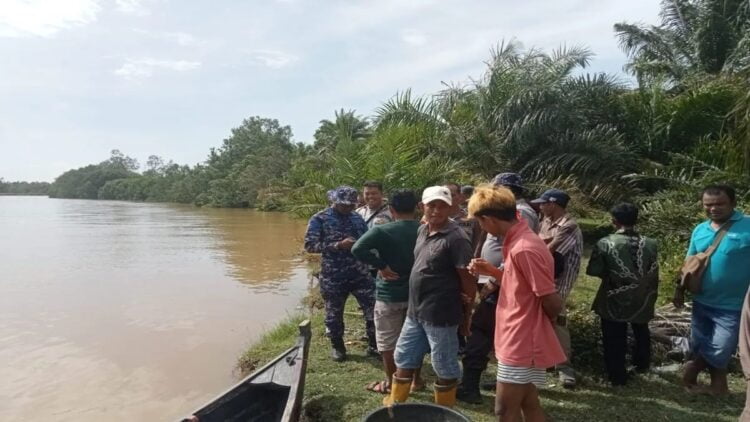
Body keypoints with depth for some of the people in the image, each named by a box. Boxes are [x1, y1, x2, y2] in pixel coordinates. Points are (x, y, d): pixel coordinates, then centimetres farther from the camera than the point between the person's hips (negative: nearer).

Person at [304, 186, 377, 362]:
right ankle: (337, 346, 32)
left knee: (373, 308, 2)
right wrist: (338, 245, -19)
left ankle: (374, 344, 21)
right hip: (333, 276, -3)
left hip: (360, 273, 3)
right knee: (334, 313, 10)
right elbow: (310, 245, -12)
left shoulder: (357, 217, 9)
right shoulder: (319, 219, -5)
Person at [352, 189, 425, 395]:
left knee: (388, 341, 11)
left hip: (390, 294, -4)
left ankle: (390, 383, 22)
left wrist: (381, 266, -21)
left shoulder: (382, 231, -15)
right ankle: (416, 379, 30)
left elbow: (358, 249, -27)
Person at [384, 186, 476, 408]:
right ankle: (395, 404, 39)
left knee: (444, 367, 10)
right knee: (404, 358, 20)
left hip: (440, 315, -8)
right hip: (415, 311, 8)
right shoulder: (422, 230, 6)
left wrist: (467, 314, -8)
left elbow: (468, 279, -14)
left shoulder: (456, 238, -18)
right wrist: (414, 304, 16)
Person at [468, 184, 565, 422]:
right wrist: (492, 271, 2)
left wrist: (537, 324, -1)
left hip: (522, 345, -10)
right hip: (524, 342, 10)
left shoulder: (524, 249, -25)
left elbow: (553, 304, -22)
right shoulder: (518, 242, 6)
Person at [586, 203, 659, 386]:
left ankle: (617, 376, 20)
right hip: (641, 301, 4)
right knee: (641, 333, 29)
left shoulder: (605, 244, -19)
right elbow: (654, 276, -1)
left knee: (614, 340, 11)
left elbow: (593, 271, -15)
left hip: (614, 302, -4)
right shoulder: (650, 244, -8)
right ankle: (642, 364, 49)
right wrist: (651, 298, 13)